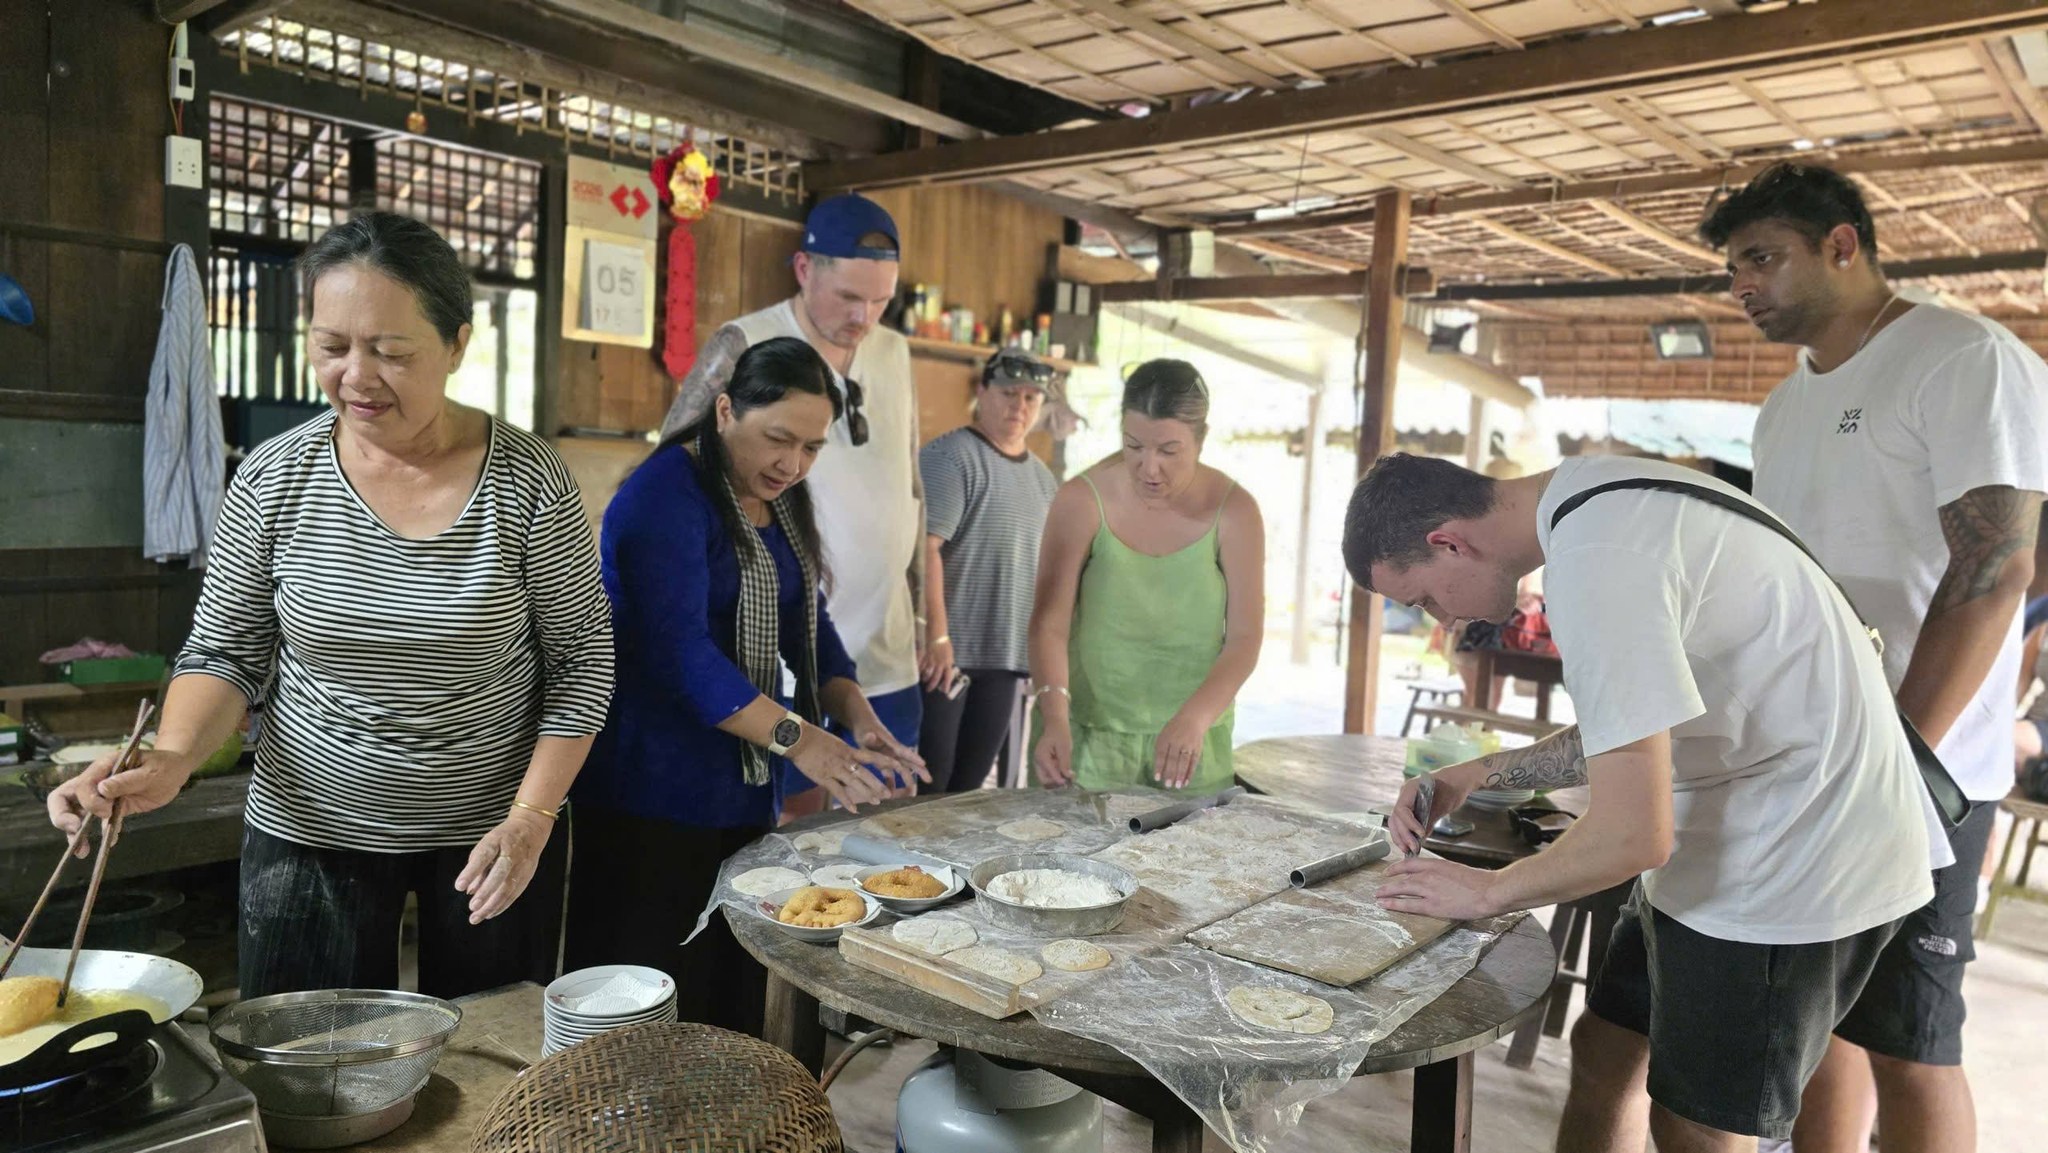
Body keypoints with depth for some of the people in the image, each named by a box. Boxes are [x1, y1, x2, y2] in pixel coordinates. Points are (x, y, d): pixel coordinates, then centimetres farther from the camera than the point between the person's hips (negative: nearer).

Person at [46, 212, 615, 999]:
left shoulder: (527, 482, -14)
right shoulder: (274, 480, -8)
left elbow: (581, 660, -7)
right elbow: (226, 655, 1)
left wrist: (532, 817, -14)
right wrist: (172, 759, -17)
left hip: (491, 835, -1)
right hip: (309, 832, 1)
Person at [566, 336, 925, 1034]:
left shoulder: (782, 501, 12)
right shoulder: (667, 494, -15)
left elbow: (808, 622, 13)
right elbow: (677, 649, -24)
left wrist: (857, 715, -4)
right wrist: (796, 737, -27)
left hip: (743, 791, 8)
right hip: (650, 798, -8)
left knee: (734, 998, 13)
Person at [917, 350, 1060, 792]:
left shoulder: (1042, 478, 15)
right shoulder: (950, 456, -8)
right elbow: (925, 546, -17)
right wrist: (937, 636, -23)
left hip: (1007, 655, 7)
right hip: (948, 650, -6)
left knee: (968, 786, 12)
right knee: (925, 784, -1)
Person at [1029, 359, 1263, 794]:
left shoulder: (1233, 512, -7)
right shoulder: (1082, 501, -10)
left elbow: (1244, 639, -8)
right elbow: (1049, 624, -12)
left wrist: (1194, 719, -25)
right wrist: (1054, 715, -28)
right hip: (1086, 735, -1)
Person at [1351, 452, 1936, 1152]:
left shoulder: (1595, 566, -28)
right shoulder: (1593, 493, 3)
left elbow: (1631, 836, -27)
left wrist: (1485, 892, -11)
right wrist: (1481, 775, 6)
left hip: (1798, 861, -9)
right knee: (1603, 1053, 16)